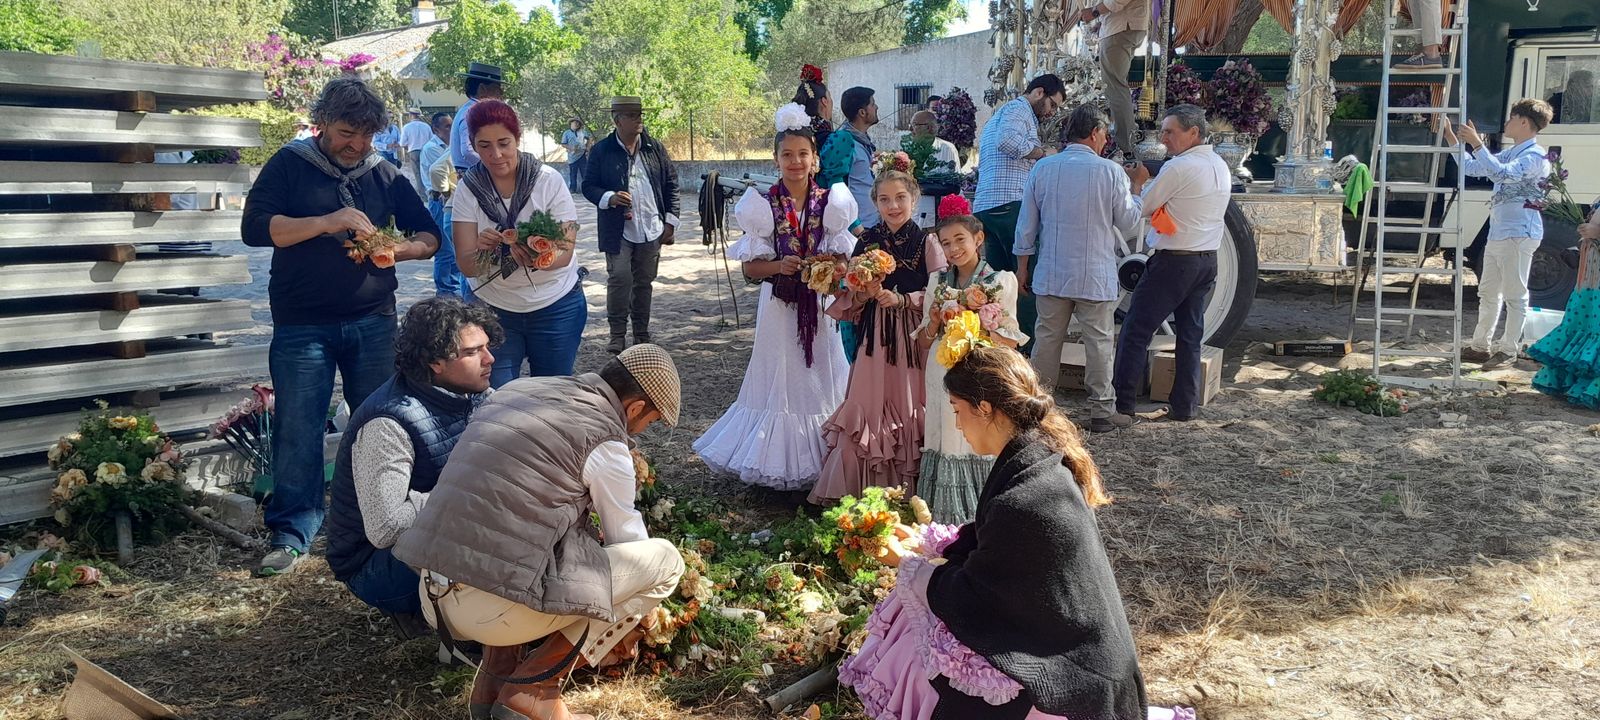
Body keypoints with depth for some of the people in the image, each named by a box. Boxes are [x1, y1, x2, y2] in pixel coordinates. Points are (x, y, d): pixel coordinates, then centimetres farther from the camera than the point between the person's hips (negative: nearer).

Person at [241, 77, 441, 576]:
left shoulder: (385, 175, 9)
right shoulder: (290, 166, 1)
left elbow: (429, 236, 11)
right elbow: (255, 227, -10)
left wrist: (400, 249, -11)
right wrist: (327, 222, -21)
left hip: (374, 322, 3)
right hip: (303, 325, -2)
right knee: (298, 431, -1)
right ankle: (292, 532, 12)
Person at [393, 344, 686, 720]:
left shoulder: (518, 391, 17)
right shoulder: (606, 442, -3)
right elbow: (626, 540, 11)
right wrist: (633, 622, 29)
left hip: (433, 600, 8)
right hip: (497, 610, -8)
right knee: (665, 560, 4)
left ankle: (495, 675, 19)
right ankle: (533, 688, 3)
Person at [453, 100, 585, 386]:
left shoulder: (549, 180, -13)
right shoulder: (468, 189, -8)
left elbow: (564, 254, -15)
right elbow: (466, 266, -12)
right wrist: (482, 250, -34)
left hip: (556, 306, -1)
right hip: (493, 309, 1)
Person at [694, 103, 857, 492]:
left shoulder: (830, 202, 1)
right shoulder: (763, 205, -2)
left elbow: (843, 259, 4)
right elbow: (750, 268, -1)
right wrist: (778, 266, -19)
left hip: (819, 306, 1)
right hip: (779, 307, -1)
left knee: (819, 378, 8)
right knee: (780, 381, 5)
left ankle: (820, 457, 20)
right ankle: (777, 459, 17)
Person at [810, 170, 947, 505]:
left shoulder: (926, 242, -3)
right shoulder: (867, 240, 6)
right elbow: (850, 295, 8)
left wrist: (901, 299, -16)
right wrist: (865, 293, -13)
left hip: (914, 333, -2)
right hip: (875, 334, 2)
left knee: (909, 406, 2)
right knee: (868, 406, 1)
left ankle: (908, 487, 17)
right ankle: (866, 487, 13)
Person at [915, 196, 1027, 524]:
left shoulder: (1002, 281, -2)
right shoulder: (936, 281, 9)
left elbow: (1010, 342, -3)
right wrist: (935, 323, -7)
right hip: (944, 379, 3)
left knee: (980, 446, -3)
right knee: (946, 445, 4)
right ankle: (946, 519, 16)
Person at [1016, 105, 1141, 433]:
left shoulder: (1043, 168, 0)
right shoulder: (1111, 171, -8)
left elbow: (1027, 223, 4)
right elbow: (1128, 222, 0)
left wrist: (1023, 264, 14)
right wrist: (1137, 190, 17)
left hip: (1052, 274, 3)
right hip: (1096, 276, -2)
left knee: (1047, 339, 11)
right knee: (1098, 342, 6)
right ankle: (1101, 410, 12)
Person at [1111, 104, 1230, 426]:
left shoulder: (1178, 168, -15)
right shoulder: (1220, 167, 12)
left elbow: (1140, 209, -9)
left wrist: (1138, 182, 8)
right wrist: (1150, 182, 13)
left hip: (1173, 262, -9)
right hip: (1208, 261, 9)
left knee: (1136, 331, -5)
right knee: (1190, 334, 12)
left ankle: (1121, 407, -6)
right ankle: (1184, 406, 17)